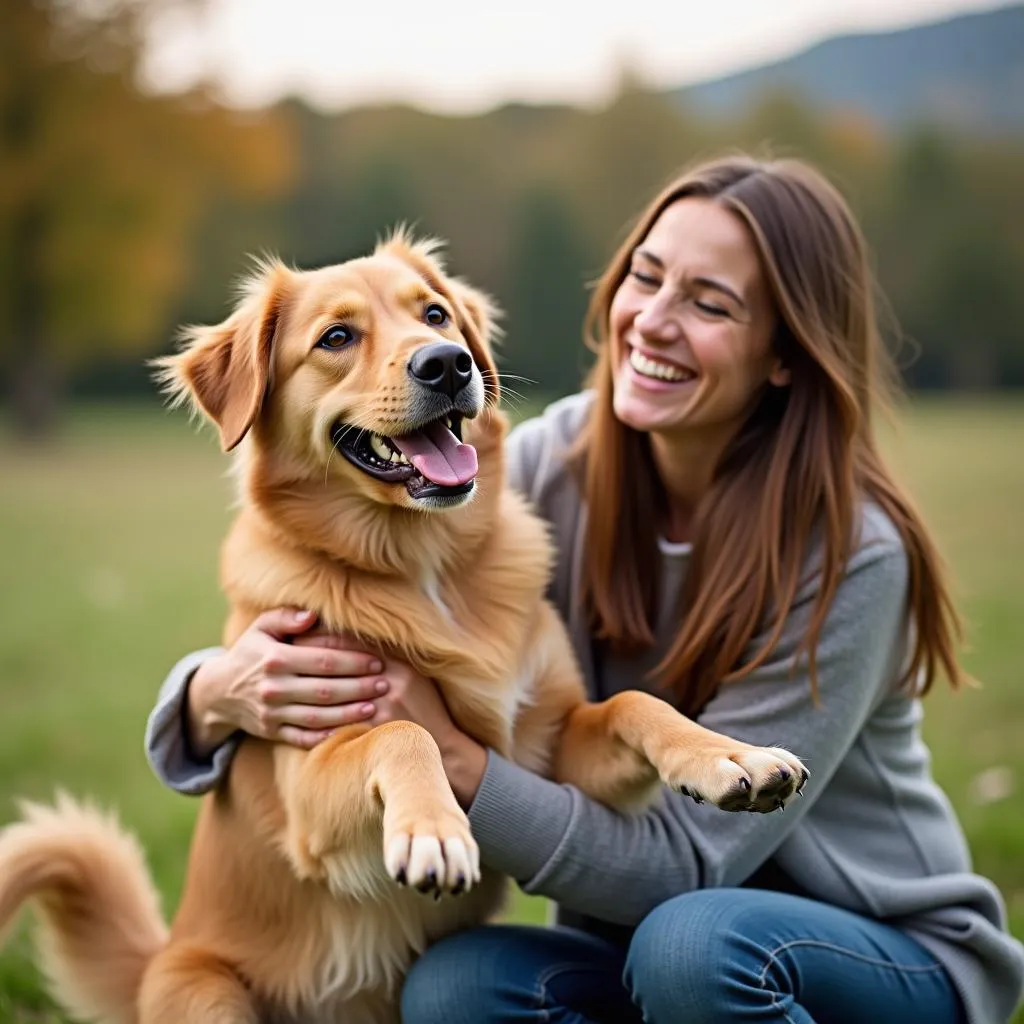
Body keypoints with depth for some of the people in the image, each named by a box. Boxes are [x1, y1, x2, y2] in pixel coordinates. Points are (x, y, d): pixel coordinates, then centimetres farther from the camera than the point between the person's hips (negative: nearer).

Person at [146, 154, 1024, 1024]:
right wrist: (222, 692, -30)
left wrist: (448, 756, -33)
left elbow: (687, 863, -23)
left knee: (691, 941, -35)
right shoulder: (552, 469, -10)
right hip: (636, 936, 3)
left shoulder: (850, 554, -22)